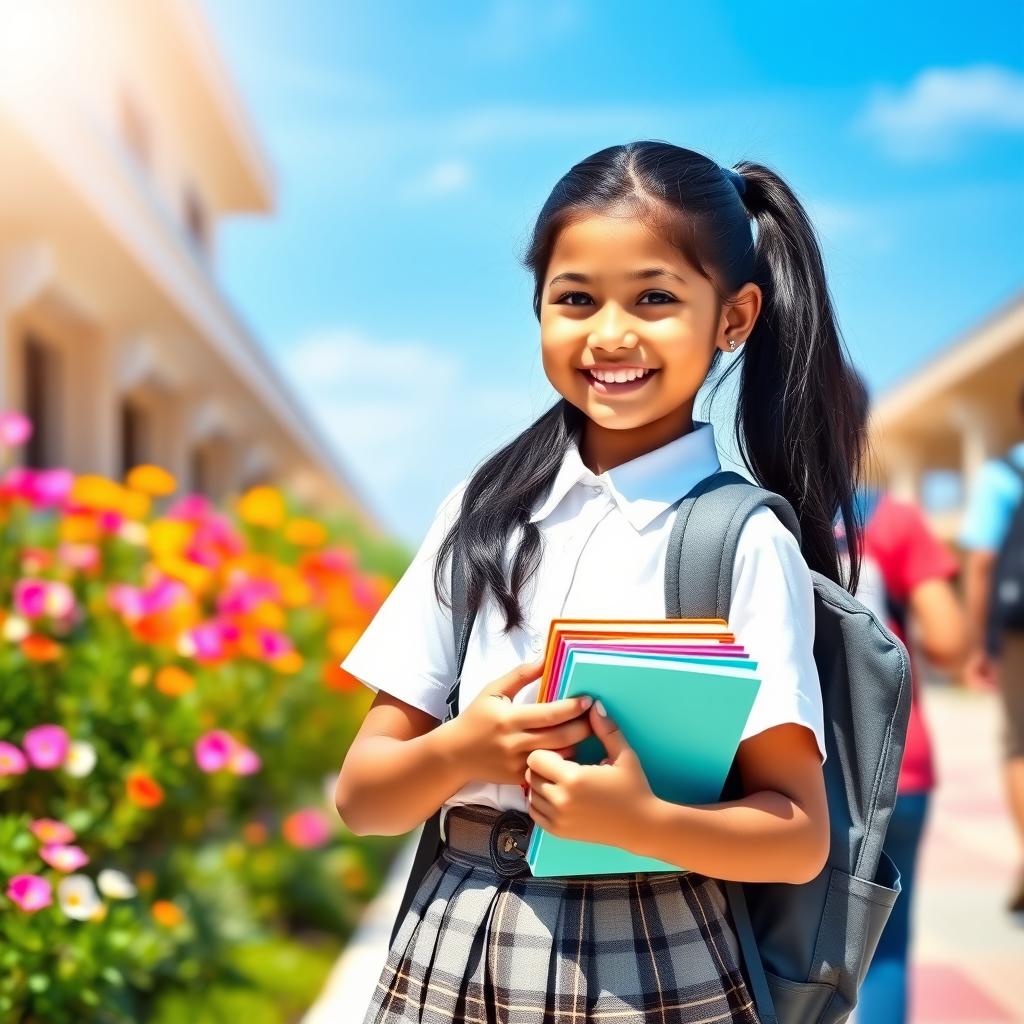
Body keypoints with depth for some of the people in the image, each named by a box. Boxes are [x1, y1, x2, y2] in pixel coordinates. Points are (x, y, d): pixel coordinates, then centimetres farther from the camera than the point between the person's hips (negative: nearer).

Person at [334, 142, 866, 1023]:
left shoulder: (743, 540, -8)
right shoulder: (483, 512, 2)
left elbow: (800, 837, -9)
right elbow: (362, 798, 2)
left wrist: (641, 821, -25)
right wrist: (460, 752, -18)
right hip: (448, 953, 3)